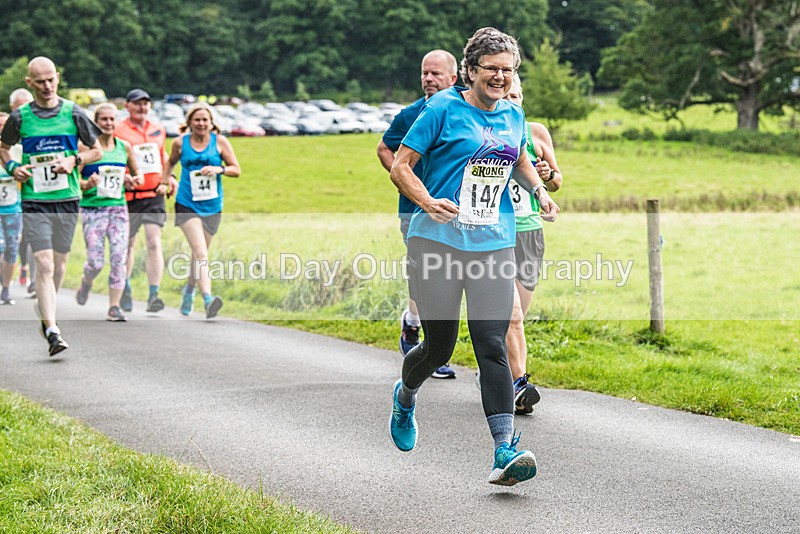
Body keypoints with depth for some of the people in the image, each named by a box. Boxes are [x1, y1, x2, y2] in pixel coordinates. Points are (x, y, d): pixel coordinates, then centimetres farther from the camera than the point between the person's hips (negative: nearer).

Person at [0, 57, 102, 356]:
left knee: (59, 265, 11)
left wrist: (74, 160, -7)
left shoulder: (73, 113, 2)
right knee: (44, 264, -12)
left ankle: (44, 307, 39)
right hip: (34, 202, -2)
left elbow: (96, 151, 11)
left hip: (67, 199, 2)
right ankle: (52, 331, -16)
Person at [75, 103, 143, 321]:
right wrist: (87, 184, -24)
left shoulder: (125, 147, 9)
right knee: (96, 261, -5)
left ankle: (114, 307, 1)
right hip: (92, 208, -3)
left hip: (118, 207, 3)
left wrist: (134, 180, 1)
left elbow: (136, 173, 23)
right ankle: (85, 285, 29)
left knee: (119, 259, -6)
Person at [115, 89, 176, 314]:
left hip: (155, 195, 3)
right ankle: (125, 289, 30)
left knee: (154, 242, -9)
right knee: (128, 244, 9)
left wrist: (169, 177, 13)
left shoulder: (158, 130, 12)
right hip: (129, 196, -3)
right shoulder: (118, 131, -4)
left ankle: (153, 295, -11)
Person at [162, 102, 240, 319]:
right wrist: (164, 181, 13)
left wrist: (219, 169, -14)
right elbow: (171, 162, 22)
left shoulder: (220, 142, 1)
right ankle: (208, 298, -28)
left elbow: (236, 170, 3)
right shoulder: (180, 143, 2)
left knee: (199, 254, 15)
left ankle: (189, 291, 40)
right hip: (186, 205, -2)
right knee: (200, 252, -18)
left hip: (212, 206, 2)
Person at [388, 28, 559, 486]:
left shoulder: (514, 115, 11)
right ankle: (405, 396, 38)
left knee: (493, 345, -9)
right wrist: (428, 203, -21)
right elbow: (401, 166, -5)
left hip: (494, 245, 3)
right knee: (439, 346, 3)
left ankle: (505, 452, -14)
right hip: (437, 241, -3)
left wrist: (540, 190, 12)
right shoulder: (444, 109, -5)